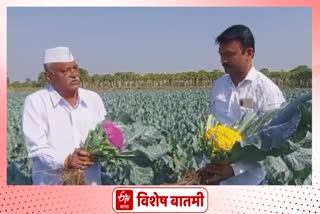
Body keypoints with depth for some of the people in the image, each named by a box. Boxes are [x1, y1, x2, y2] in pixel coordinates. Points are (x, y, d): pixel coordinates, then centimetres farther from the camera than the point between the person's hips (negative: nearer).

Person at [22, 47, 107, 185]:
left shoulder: (94, 99, 7)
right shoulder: (35, 102, -6)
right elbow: (36, 146, -12)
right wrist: (65, 160, -28)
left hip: (91, 182, 4)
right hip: (52, 184, -4)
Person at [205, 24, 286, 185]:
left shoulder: (267, 90, -13)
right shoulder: (218, 85, 5)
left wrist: (235, 168, -24)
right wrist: (207, 165, -1)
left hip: (249, 176, -5)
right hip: (216, 171, 5)